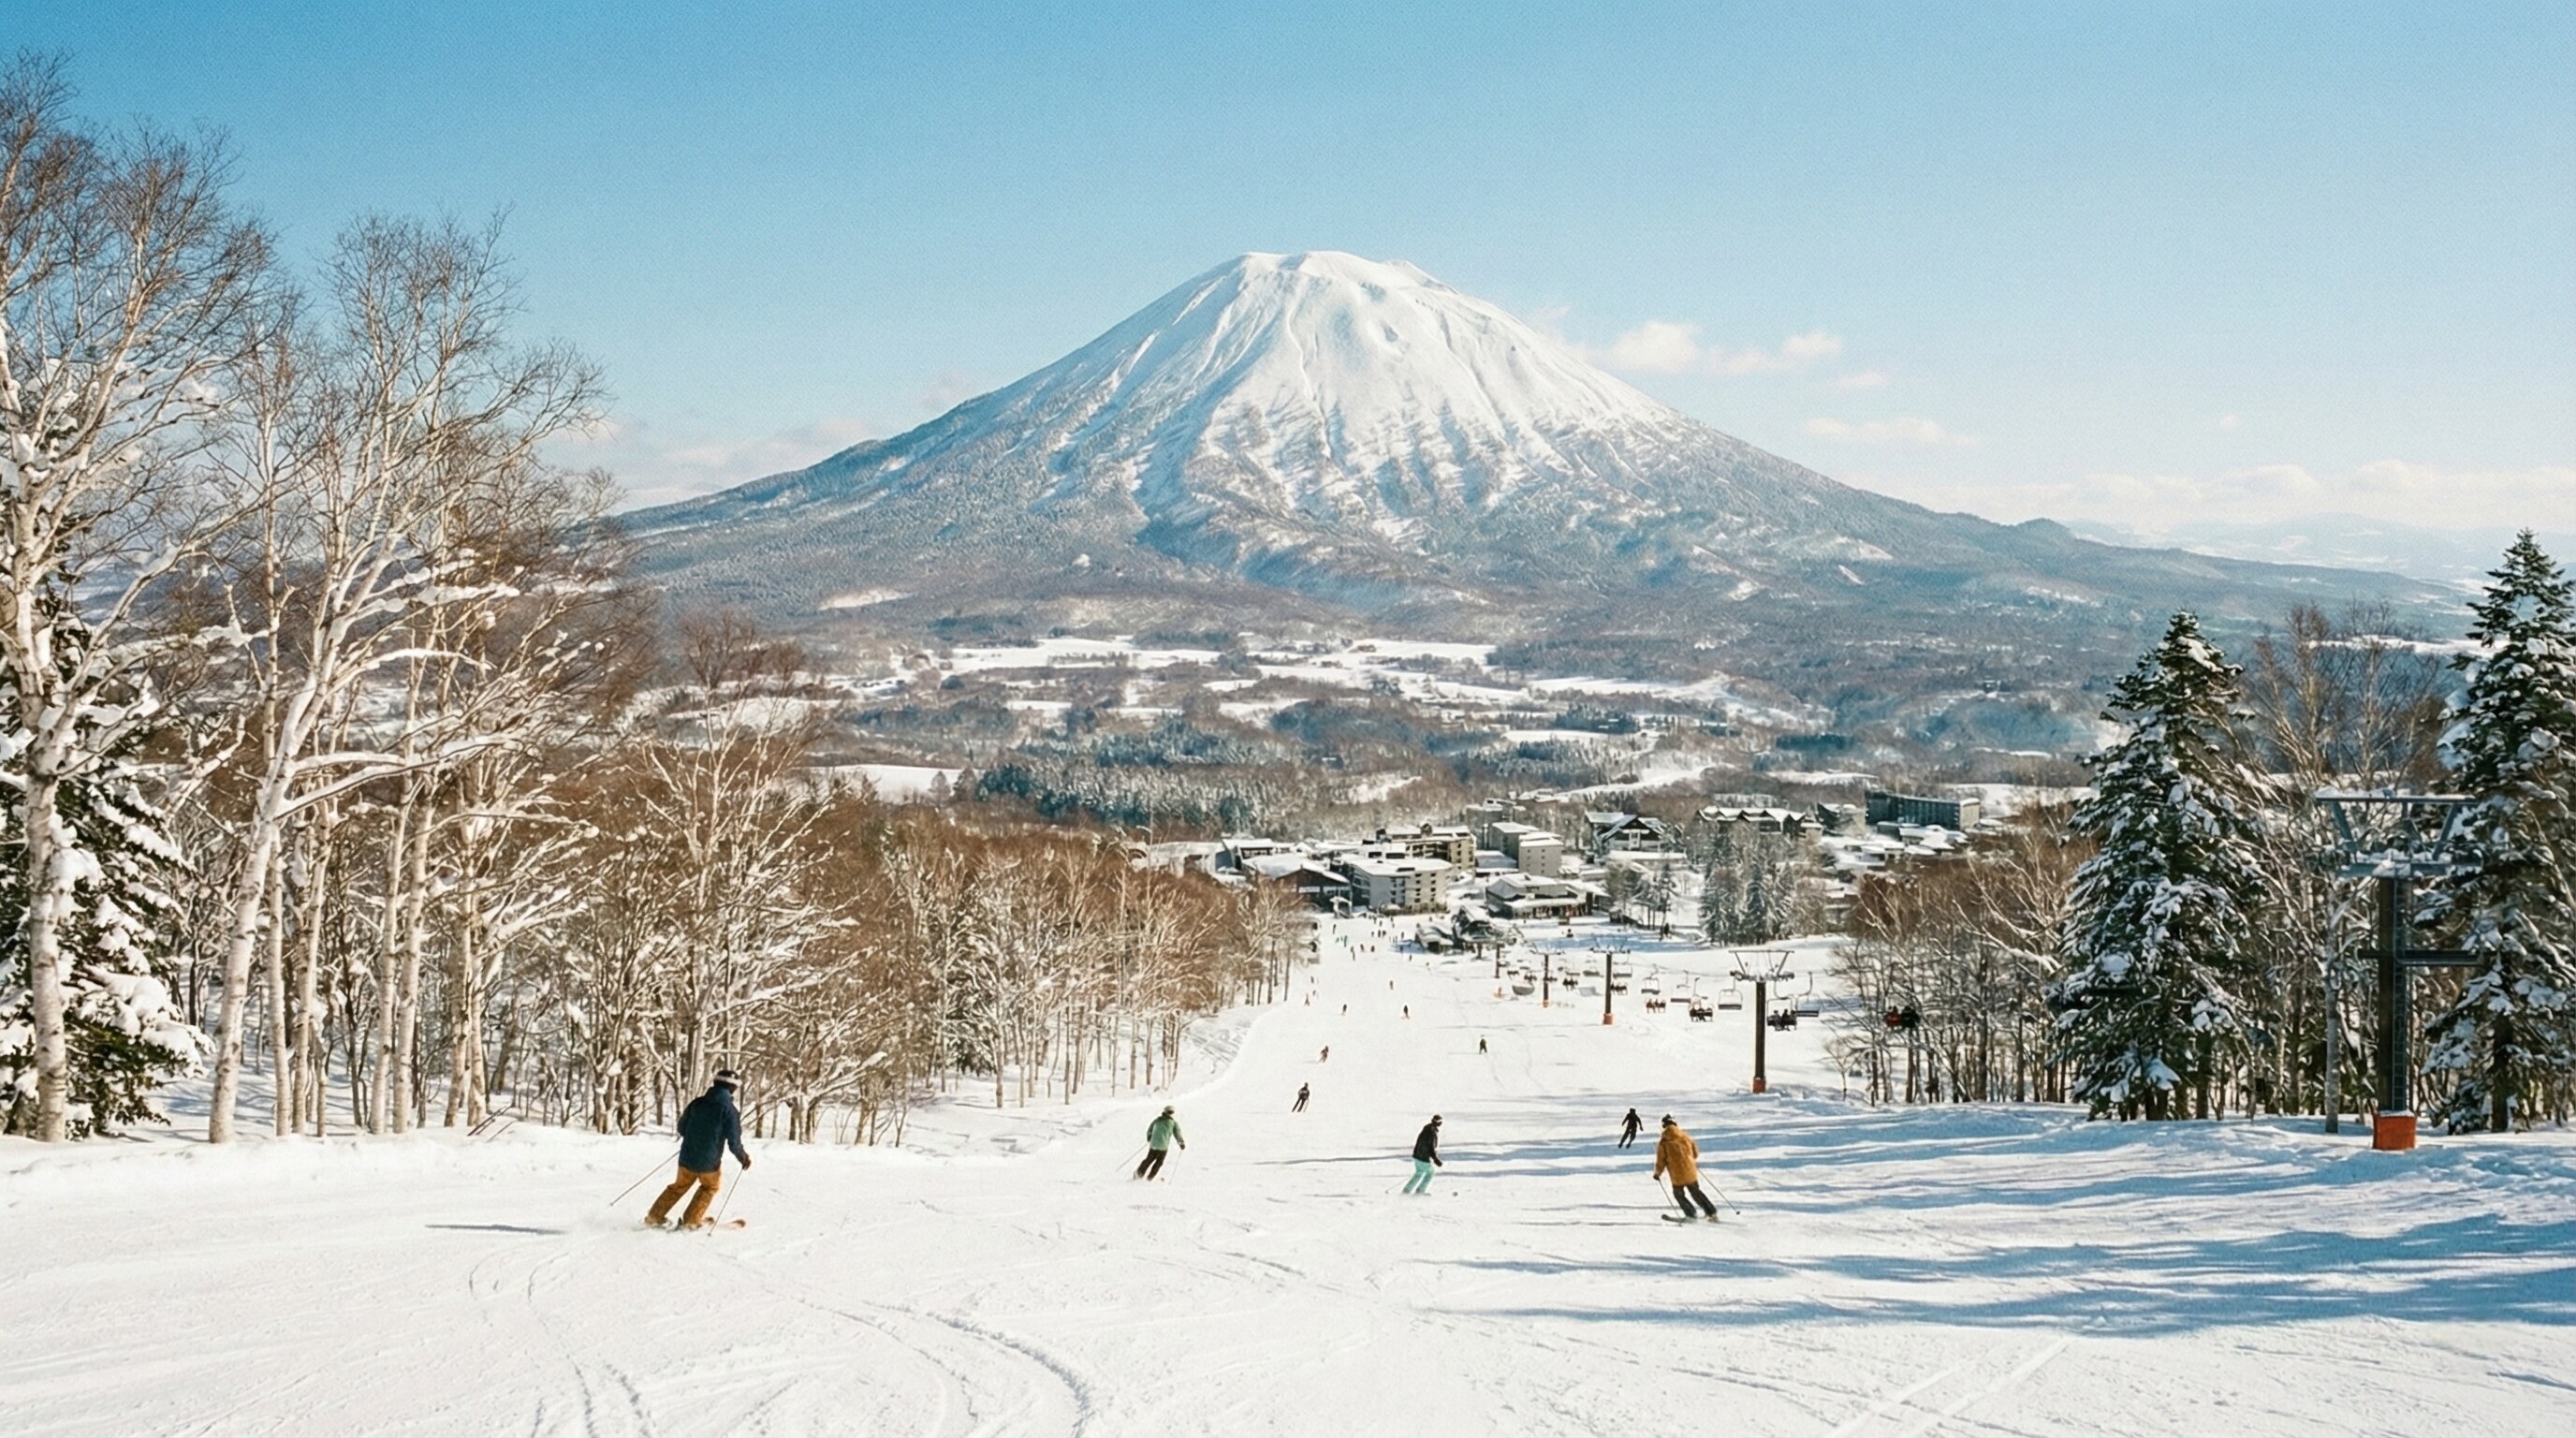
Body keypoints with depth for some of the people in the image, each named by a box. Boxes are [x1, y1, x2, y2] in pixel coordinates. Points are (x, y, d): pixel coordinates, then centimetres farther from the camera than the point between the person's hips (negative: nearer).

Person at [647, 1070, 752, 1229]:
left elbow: (681, 1128, 11)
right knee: (710, 1186, 26)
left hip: (687, 1158, 4)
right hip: (709, 1162, -4)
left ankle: (655, 1216, 27)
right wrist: (743, 1158, 4)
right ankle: (691, 1220, 22)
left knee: (680, 1186, 26)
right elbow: (734, 1142, -14)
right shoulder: (730, 1111, -14)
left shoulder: (697, 1103, 0)